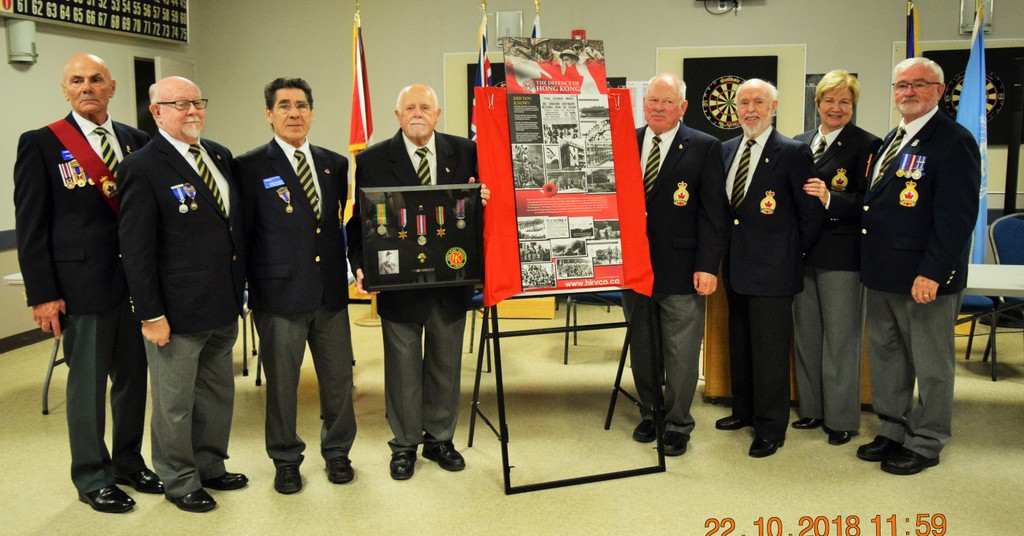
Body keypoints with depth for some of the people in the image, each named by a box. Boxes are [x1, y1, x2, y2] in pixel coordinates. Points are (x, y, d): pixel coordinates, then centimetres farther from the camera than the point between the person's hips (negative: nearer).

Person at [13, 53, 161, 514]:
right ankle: (92, 478, 23)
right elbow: (30, 226, -5)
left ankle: (129, 461, 32)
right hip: (83, 283, -4)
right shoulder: (41, 144, -4)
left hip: (137, 281, 4)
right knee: (88, 381, 7)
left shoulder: (137, 141, 7)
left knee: (133, 375, 14)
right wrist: (42, 294, -10)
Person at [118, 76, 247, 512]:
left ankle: (210, 467, 36)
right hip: (177, 313, -7)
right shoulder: (143, 167, -12)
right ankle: (179, 482, 26)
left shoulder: (220, 156, 9)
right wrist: (151, 314, -15)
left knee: (218, 394, 19)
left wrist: (240, 289, 13)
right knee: (175, 404, 9)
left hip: (223, 310, 7)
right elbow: (136, 248, -13)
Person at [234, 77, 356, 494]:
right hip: (280, 292, -3)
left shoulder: (335, 164, 9)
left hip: (331, 290, 4)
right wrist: (251, 292, -4)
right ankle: (286, 460, 27)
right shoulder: (250, 167, -3)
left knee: (338, 378, 11)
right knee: (281, 382, 8)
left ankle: (337, 452, 31)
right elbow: (244, 234, -3)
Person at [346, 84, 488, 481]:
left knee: (446, 365, 14)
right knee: (403, 368, 9)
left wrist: (483, 199, -16)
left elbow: (482, 200, 7)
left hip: (452, 280, 2)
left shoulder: (466, 152, 2)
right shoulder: (372, 160, -2)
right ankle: (404, 444, 26)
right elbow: (359, 220, -1)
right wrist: (361, 266, -13)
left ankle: (439, 439, 31)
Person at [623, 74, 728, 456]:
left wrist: (707, 266, -11)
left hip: (681, 268, -3)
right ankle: (648, 414, 31)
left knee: (681, 352, 4)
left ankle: (678, 425, 19)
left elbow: (714, 212, -5)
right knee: (642, 348, 15)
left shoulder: (704, 148, -3)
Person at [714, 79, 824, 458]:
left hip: (772, 269, -7)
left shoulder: (793, 153, -10)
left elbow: (812, 212, -8)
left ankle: (771, 429, 13)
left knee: (770, 351, 0)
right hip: (735, 266, 7)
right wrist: (725, 249, 9)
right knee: (739, 345, 18)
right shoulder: (727, 149, 9)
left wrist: (793, 251, 0)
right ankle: (744, 411, 34)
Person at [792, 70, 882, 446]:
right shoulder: (800, 143, 11)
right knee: (806, 334, 14)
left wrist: (831, 199, -26)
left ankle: (842, 418, 14)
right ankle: (812, 408, 27)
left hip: (842, 256, -6)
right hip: (802, 252, 6)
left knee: (841, 339, 3)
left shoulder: (866, 145, -7)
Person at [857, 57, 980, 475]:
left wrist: (932, 273, -23)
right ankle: (893, 430, 31)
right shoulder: (891, 140, 15)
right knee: (885, 357, 16)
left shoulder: (954, 142, -11)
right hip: (882, 272, 8)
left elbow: (956, 216, -18)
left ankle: (925, 444, 19)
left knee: (931, 364, 6)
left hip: (925, 277, -8)